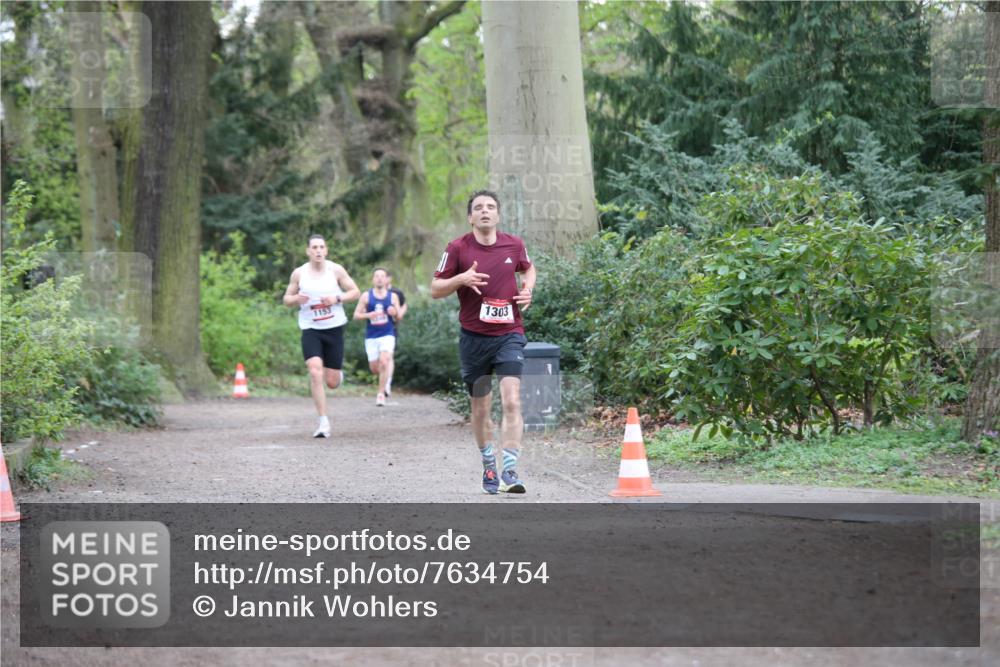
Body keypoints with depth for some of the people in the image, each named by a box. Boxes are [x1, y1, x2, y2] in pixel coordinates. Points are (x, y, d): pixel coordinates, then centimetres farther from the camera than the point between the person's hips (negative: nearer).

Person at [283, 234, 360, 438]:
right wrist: (296, 299, -14)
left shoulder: (336, 270, -3)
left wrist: (337, 298, -15)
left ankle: (336, 372, 44)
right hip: (310, 329, 0)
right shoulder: (299, 273, -1)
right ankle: (323, 422, -15)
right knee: (315, 372, -21)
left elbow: (355, 292, 3)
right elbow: (286, 299, 9)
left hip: (334, 328, 0)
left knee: (332, 382, 4)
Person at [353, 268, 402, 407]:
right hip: (371, 336, 1)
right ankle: (387, 375, 41)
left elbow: (399, 318, 10)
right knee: (374, 368, 5)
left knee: (384, 361, -20)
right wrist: (369, 315, -16)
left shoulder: (393, 297, 4)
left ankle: (381, 394, -10)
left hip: (387, 334, -1)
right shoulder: (366, 296, 2)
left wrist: (395, 313, -13)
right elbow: (356, 315, 2)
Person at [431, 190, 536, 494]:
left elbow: (528, 268, 25)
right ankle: (488, 466, 27)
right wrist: (461, 279, -18)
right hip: (474, 337, 0)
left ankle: (509, 470, -17)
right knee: (481, 408, 9)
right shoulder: (458, 248, -3)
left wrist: (527, 289, 4)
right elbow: (435, 289, 0)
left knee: (511, 401, -15)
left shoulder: (514, 244, 3)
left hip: (509, 335, 0)